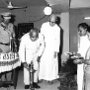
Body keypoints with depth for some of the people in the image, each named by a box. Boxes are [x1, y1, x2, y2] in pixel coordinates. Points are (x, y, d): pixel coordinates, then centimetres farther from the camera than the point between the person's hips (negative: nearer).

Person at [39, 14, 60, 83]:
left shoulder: (57, 28, -8)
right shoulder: (44, 25, -5)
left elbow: (58, 40, -5)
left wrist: (56, 51, -9)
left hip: (52, 48, -1)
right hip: (44, 47, 1)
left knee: (51, 63, 2)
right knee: (42, 62, 1)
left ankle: (50, 78, 13)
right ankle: (41, 77, 14)